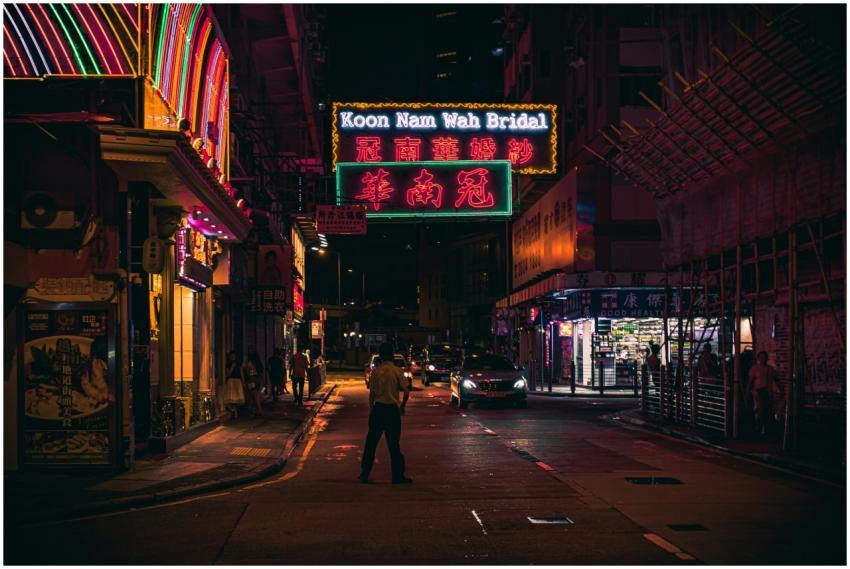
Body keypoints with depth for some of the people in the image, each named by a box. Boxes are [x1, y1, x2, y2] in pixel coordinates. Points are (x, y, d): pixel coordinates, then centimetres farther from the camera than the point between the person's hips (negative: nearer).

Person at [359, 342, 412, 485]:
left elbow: (372, 393, -1)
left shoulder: (375, 371, -2)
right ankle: (398, 476, 7)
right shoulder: (397, 371, -6)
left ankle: (365, 474, 13)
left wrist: (371, 408, 11)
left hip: (378, 408, 1)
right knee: (393, 444, 5)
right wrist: (402, 406, 8)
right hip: (392, 409, -1)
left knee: (371, 442, 10)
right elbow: (406, 392, -8)